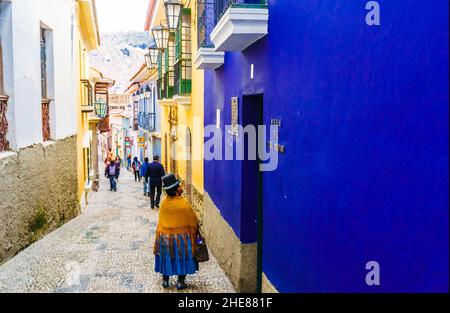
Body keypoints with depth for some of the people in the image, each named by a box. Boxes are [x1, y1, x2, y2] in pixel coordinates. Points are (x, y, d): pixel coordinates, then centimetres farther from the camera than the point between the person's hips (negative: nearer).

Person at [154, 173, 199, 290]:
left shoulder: (164, 203, -9)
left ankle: (165, 280, 27)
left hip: (165, 236, 3)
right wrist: (195, 231, 8)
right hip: (181, 236, -3)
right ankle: (181, 282, 17)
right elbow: (192, 220, -7)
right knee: (182, 257, 12)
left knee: (166, 257, 18)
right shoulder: (183, 203, -19)